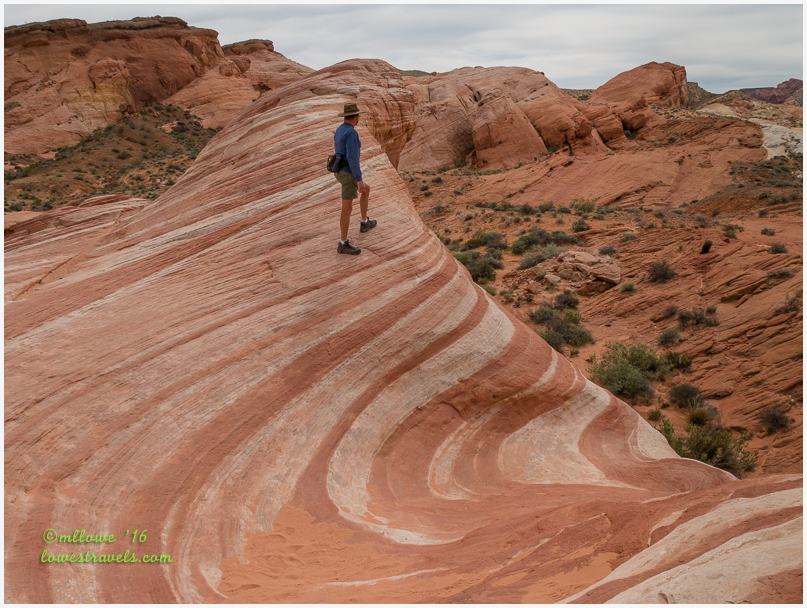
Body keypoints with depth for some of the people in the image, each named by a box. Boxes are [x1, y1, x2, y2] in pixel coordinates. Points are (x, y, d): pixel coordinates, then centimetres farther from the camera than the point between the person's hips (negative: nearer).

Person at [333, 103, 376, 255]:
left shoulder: (339, 131, 9)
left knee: (366, 190, 29)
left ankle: (365, 223, 41)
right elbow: (352, 158, -28)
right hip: (349, 174, -10)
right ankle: (343, 244, 3)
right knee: (347, 209, -4)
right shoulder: (351, 133, -23)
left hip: (342, 172, 10)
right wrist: (359, 180, -25)